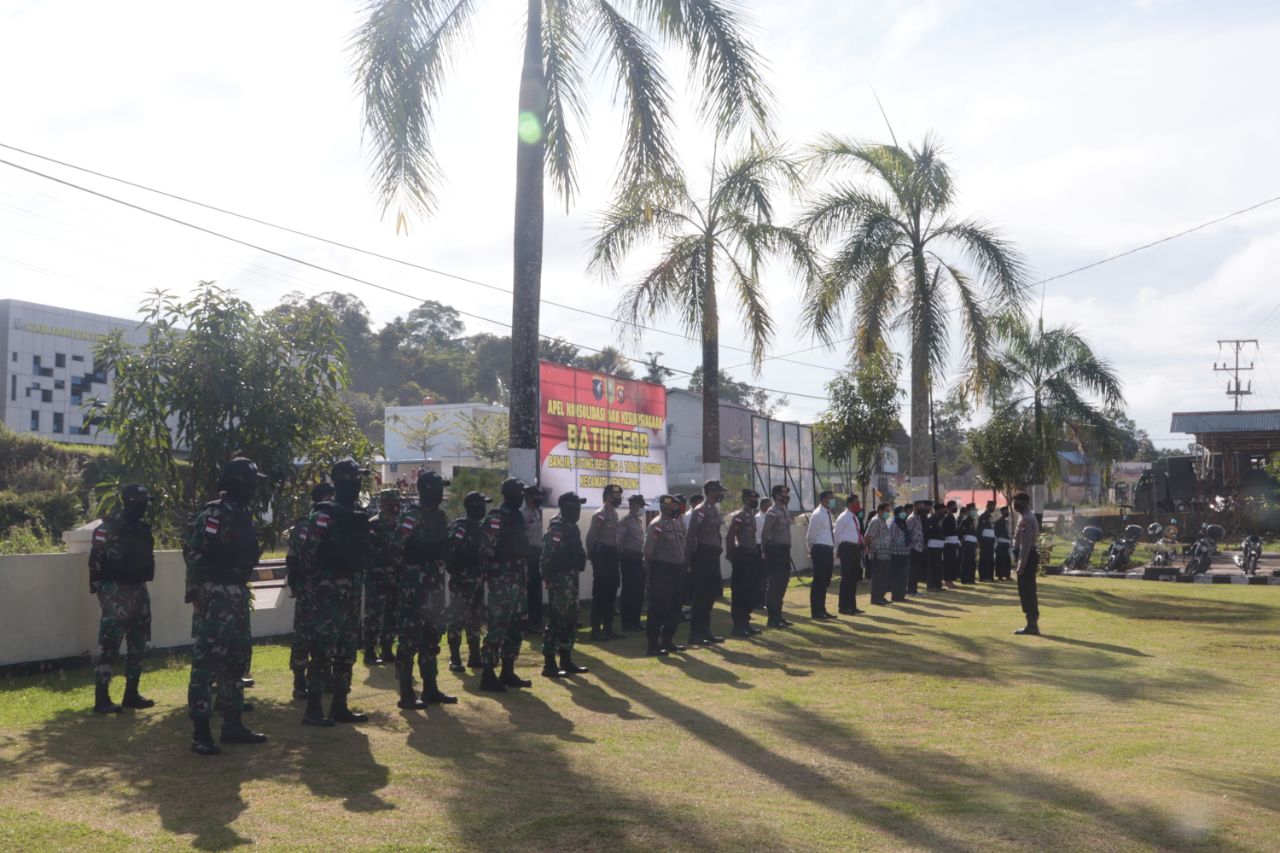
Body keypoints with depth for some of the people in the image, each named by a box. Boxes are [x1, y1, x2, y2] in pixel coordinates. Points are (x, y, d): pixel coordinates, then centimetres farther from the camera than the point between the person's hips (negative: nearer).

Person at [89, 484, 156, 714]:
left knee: (137, 645, 11)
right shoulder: (108, 528, -10)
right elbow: (95, 560, -13)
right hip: (116, 592, -8)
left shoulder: (142, 527, 13)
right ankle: (101, 699, -7)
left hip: (139, 590, 8)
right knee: (109, 646, -9)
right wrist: (100, 591, -16)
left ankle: (131, 694, 19)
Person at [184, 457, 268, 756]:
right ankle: (201, 733, -2)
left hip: (237, 597, 9)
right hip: (214, 598, -9)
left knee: (235, 661, 14)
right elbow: (194, 555, -19)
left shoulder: (244, 515, 13)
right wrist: (196, 597, -20)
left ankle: (232, 725, 22)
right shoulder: (213, 515, -14)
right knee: (207, 662, -6)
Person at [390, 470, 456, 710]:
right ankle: (406, 695, -1)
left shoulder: (440, 516, 13)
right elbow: (396, 549, -21)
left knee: (432, 636, 14)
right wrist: (405, 572, -12)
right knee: (410, 638, -5)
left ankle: (430, 689, 23)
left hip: (435, 584, 9)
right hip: (415, 586, -9)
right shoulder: (412, 516, -13)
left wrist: (440, 570, 15)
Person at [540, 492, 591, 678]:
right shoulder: (557, 528, -15)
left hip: (571, 578, 10)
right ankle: (549, 664, -4)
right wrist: (548, 579, -24)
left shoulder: (572, 528, 16)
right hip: (559, 580, -10)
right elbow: (548, 555, -21)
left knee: (570, 620, 14)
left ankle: (566, 661, 23)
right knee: (556, 621, -8)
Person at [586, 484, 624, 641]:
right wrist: (592, 555, -10)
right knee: (600, 593, -4)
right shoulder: (599, 515, -14)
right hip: (602, 554, -8)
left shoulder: (615, 513, 13)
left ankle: (608, 628, 19)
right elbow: (590, 537, -15)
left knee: (611, 592, 12)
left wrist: (616, 554, 13)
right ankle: (596, 630, 2)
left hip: (612, 554, 9)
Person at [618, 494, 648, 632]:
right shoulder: (625, 521, -10)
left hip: (639, 558, 8)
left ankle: (635, 620, 20)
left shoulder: (640, 520, 14)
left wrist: (644, 555, 13)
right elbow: (619, 541, -13)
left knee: (639, 591, 11)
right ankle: (627, 623, 6)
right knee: (629, 591, -2)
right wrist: (622, 557, -12)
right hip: (629, 558, -8)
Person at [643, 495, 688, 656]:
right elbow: (648, 549, -14)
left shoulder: (678, 524, 13)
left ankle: (668, 641, 24)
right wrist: (649, 569, -13)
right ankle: (653, 644, 1)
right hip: (661, 571, -8)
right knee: (658, 608, -4)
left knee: (674, 608, 13)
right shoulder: (656, 524, -13)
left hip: (676, 570, 8)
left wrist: (682, 566, 17)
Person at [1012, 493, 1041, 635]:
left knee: (1026, 592, -6)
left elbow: (1025, 544, -23)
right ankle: (1032, 624, 19)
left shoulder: (1025, 519, -17)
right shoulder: (1029, 517, 16)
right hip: (1032, 556, 10)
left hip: (1027, 558, -10)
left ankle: (1032, 626, -3)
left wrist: (1021, 564, -23)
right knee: (1029, 592, 14)